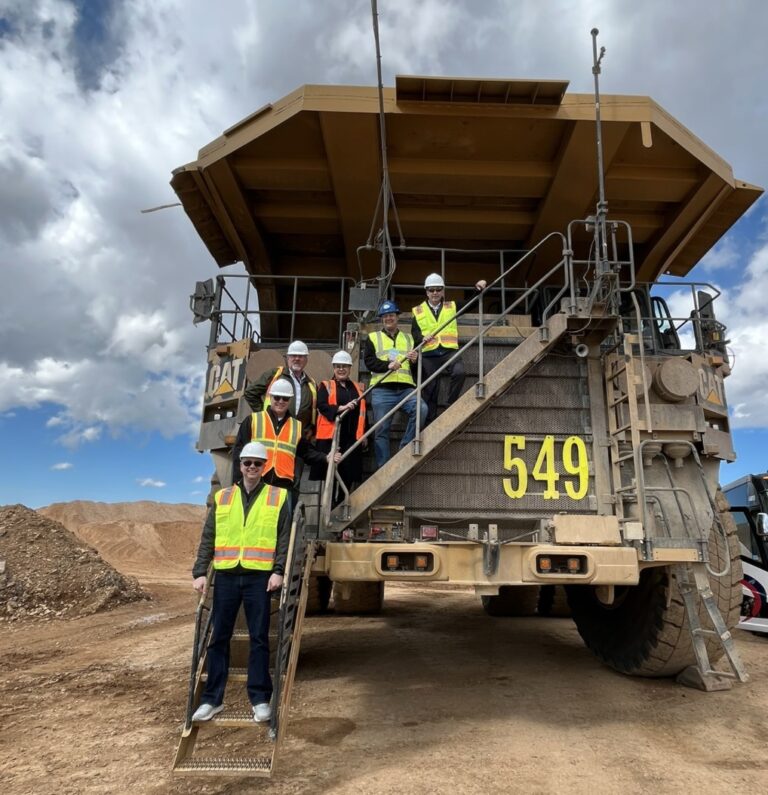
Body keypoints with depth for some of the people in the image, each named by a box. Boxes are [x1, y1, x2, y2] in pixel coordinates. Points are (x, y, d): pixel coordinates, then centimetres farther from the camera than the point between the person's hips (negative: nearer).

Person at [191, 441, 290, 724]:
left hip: (259, 577, -2)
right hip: (225, 576, 3)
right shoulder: (222, 498, 10)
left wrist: (278, 571, -11)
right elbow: (208, 539, 8)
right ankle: (212, 698, 22)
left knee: (259, 638, 5)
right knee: (218, 638, 9)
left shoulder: (278, 497, 3)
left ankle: (260, 698, 17)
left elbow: (284, 539, -1)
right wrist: (200, 572, -1)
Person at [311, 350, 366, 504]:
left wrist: (365, 435, 9)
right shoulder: (326, 386, 8)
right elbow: (321, 405, -8)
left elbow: (363, 413, 16)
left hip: (352, 438, 3)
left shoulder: (359, 388, 18)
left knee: (349, 475, 3)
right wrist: (340, 408, -23)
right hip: (330, 436, -3)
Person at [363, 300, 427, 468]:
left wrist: (416, 360, -3)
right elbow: (369, 361, 2)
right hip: (382, 389, -1)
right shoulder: (372, 338, 18)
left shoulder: (409, 338, 25)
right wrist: (388, 365, -15)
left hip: (406, 388, 2)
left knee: (421, 408, -27)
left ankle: (405, 448, -14)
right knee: (381, 430, -5)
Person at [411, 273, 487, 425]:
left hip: (449, 352, 0)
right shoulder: (418, 311, 12)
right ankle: (430, 424, 10)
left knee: (459, 372, -30)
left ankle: (452, 405, -11)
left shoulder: (452, 306, 16)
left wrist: (478, 288, -1)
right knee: (429, 392, 1)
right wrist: (422, 338, -16)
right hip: (428, 355, 0)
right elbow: (414, 333, 5)